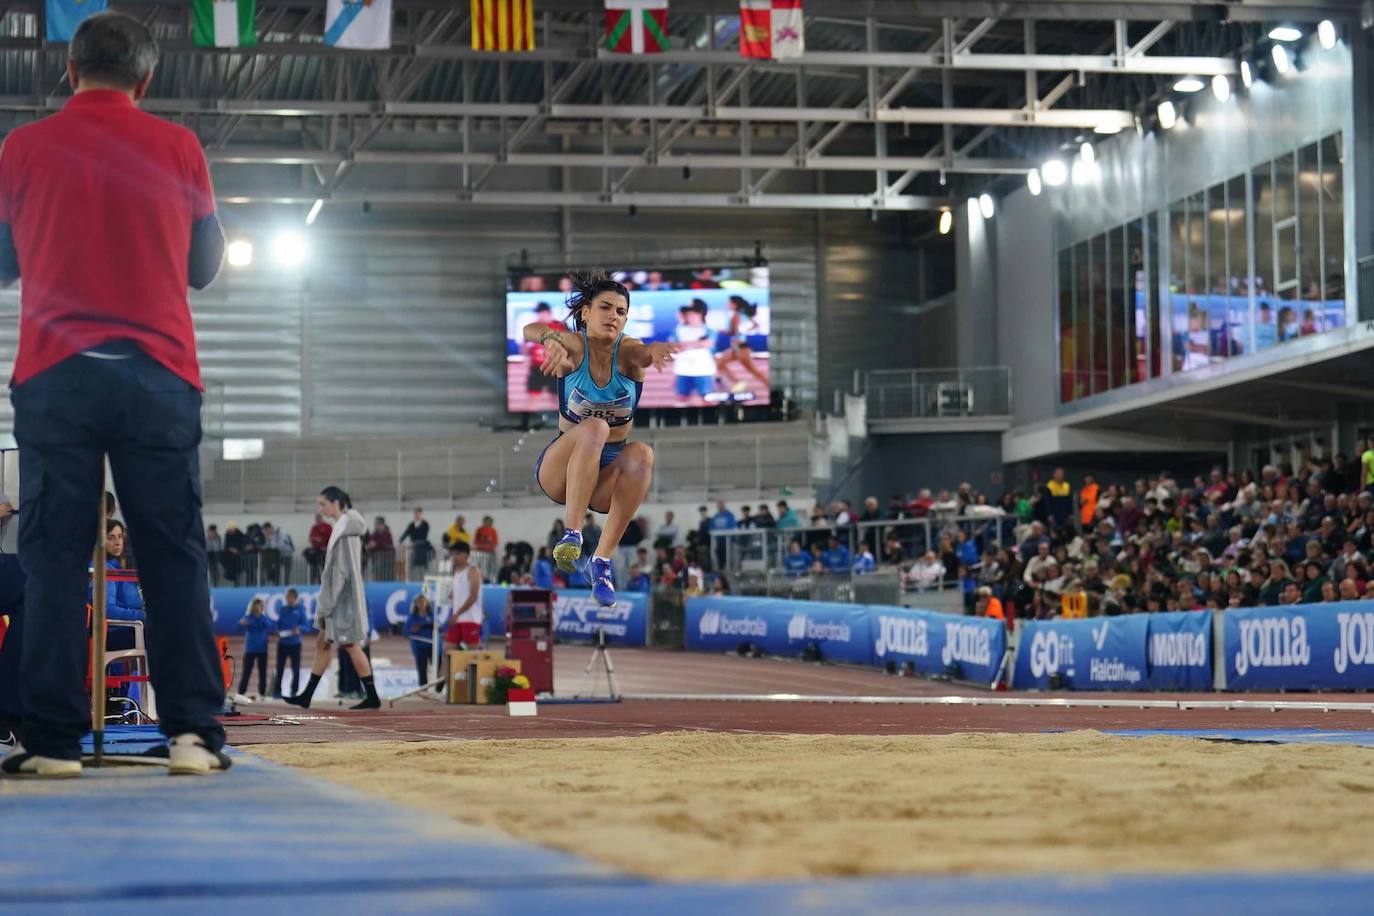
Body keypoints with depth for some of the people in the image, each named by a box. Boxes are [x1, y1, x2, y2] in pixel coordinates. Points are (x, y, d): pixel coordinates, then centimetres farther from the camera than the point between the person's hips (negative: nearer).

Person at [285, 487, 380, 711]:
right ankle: (306, 696, 13)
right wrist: (325, 604, 18)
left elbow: (342, 569, -20)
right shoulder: (343, 527, 13)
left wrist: (328, 604, -19)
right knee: (322, 643, 10)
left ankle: (372, 697, -1)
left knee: (350, 645, -5)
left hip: (343, 597, -10)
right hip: (338, 598, 10)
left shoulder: (345, 530, -16)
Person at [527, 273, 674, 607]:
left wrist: (656, 350, -56)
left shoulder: (627, 351, -7)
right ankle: (571, 533, -41)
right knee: (594, 428, -32)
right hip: (561, 468, -2)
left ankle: (603, 558, -31)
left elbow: (645, 353, -31)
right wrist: (550, 340, -55)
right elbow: (530, 330, -30)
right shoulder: (574, 346, -9)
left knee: (641, 454, -31)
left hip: (610, 471, 2)